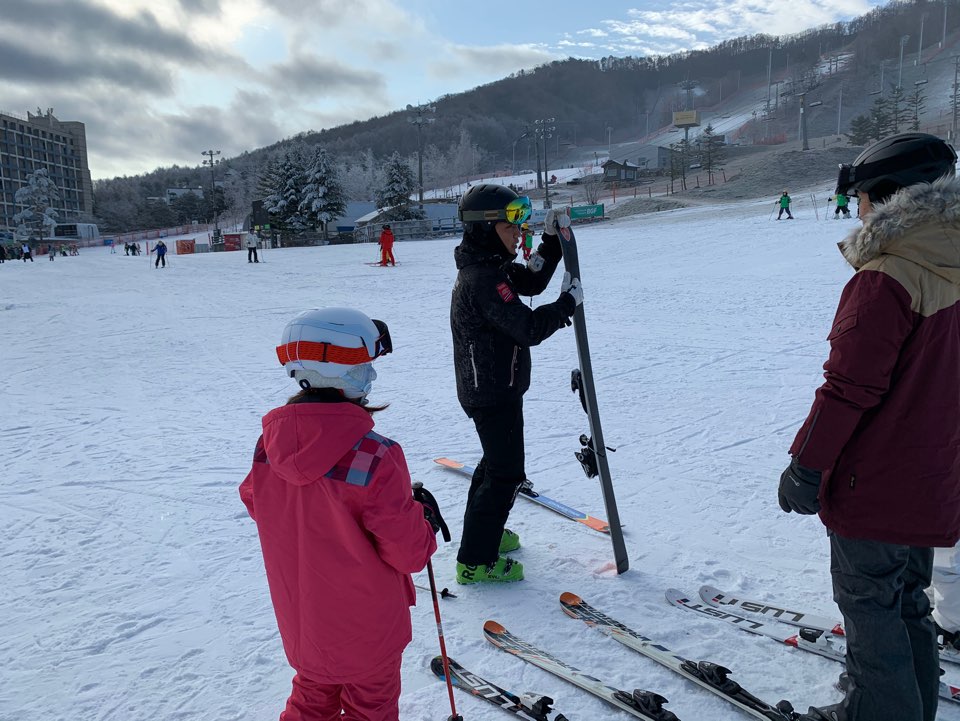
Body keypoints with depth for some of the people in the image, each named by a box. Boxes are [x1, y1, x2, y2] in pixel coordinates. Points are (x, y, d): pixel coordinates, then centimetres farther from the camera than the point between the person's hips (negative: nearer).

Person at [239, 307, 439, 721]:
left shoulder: (268, 444, -16)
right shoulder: (374, 458, -32)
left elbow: (258, 507, 4)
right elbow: (409, 553, -23)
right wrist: (425, 517, -4)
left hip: (301, 621, 5)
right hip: (367, 628, -4)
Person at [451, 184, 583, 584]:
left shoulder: (489, 267, 7)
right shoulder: (484, 279, -25)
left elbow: (531, 281, 18)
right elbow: (529, 328, -28)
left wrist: (552, 241, 6)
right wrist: (568, 301, -15)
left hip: (492, 386, 11)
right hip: (493, 391, -11)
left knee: (498, 460, 25)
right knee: (507, 473, -2)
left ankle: (482, 531, 42)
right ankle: (475, 561, 8)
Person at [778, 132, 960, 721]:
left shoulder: (884, 280, -23)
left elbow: (848, 390, -23)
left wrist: (806, 464, -13)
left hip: (874, 489, -9)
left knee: (869, 606, 8)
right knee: (907, 602, 24)